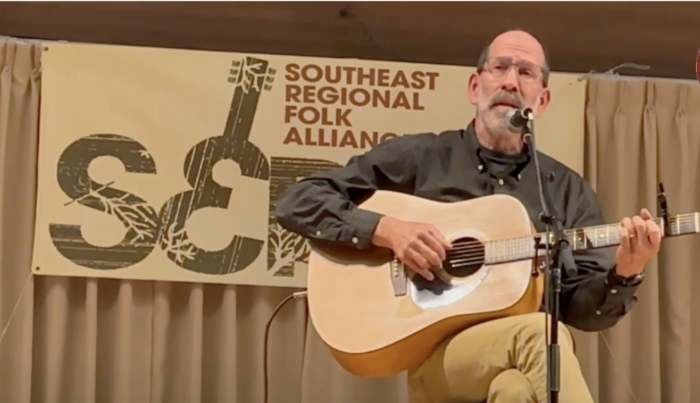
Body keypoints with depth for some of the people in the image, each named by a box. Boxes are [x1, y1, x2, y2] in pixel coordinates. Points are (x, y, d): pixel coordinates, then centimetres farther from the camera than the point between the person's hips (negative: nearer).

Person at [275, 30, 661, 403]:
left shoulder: (568, 190, 14)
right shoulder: (418, 158, 6)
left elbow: (583, 310, 9)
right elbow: (298, 202, 3)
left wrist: (624, 273, -13)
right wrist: (387, 229, -12)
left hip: (527, 365, 2)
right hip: (432, 348, -1)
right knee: (537, 333, -33)